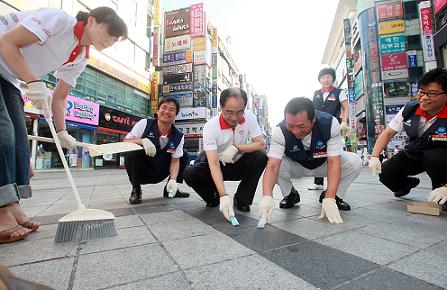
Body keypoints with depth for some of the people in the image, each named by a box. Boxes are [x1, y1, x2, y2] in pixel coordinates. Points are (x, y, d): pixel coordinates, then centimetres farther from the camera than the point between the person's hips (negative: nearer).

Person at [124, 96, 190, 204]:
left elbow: (175, 160, -9)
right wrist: (142, 141, -33)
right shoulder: (144, 124, -15)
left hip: (158, 175, 3)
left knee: (184, 155, -6)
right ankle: (136, 189, -7)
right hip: (141, 171, -2)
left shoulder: (179, 137, -9)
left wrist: (173, 179, -27)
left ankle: (169, 189, 7)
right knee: (132, 154, -31)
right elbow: (125, 142, -12)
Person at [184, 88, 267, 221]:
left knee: (260, 157, -27)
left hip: (239, 165, 2)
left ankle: (241, 200, -7)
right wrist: (224, 196, -42)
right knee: (190, 174, -27)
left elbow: (261, 144, -17)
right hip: (218, 166, -2)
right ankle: (213, 198, 6)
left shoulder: (249, 117, -15)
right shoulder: (210, 126, -25)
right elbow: (214, 164, -32)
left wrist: (236, 147, -31)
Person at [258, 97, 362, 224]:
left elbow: (333, 162, -31)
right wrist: (267, 196, -54)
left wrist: (329, 199, -39)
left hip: (323, 164, 1)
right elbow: (272, 166, -37)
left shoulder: (330, 123, -29)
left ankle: (333, 196, 2)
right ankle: (290, 194, 0)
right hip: (296, 166, -1)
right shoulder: (280, 131, -30)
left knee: (354, 161, -25)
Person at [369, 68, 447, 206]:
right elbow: (388, 133, -8)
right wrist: (374, 157, -21)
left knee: (433, 157, -36)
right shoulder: (409, 109, -15)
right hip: (413, 154, 4)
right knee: (385, 173, -12)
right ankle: (408, 183, 25)